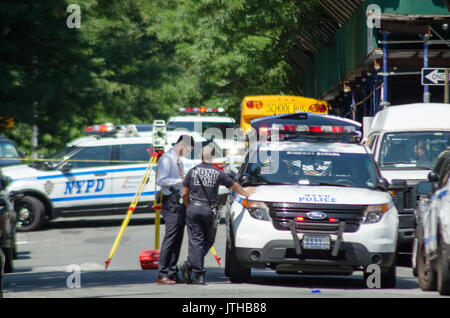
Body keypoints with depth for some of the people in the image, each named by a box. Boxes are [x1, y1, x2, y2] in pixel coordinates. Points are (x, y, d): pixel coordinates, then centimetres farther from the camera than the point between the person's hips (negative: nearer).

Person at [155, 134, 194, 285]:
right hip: (171, 202, -9)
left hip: (180, 202, 10)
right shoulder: (166, 159, -8)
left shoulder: (179, 160, 20)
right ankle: (162, 275, -15)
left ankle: (172, 273, 10)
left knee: (177, 239, 8)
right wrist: (181, 180, -19)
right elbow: (161, 180, -19)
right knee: (170, 238, -13)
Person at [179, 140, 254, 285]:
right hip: (209, 210, -1)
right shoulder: (218, 173, 0)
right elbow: (234, 186, 13)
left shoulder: (192, 171, 3)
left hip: (193, 209, 1)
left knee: (195, 241, 1)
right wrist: (246, 193, 32)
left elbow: (184, 194, 5)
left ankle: (199, 275, -10)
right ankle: (189, 265, -6)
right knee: (208, 240, 12)